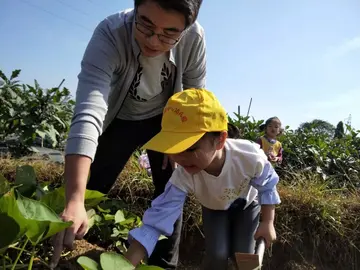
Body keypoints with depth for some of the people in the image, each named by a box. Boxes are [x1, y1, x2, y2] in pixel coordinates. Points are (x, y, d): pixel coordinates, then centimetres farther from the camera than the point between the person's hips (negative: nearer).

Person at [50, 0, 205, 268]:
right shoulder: (109, 34, -36)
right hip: (120, 118, -1)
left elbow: (196, 93, -9)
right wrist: (74, 200, -56)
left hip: (165, 119, 2)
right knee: (92, 191, -3)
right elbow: (88, 114, -48)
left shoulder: (194, 37, -28)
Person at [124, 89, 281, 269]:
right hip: (214, 208, 1)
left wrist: (268, 223, -12)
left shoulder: (249, 156, -41)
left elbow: (267, 186, -18)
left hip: (246, 203, 0)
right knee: (216, 255, -11)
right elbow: (158, 218, -40)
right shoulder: (183, 177, -39)